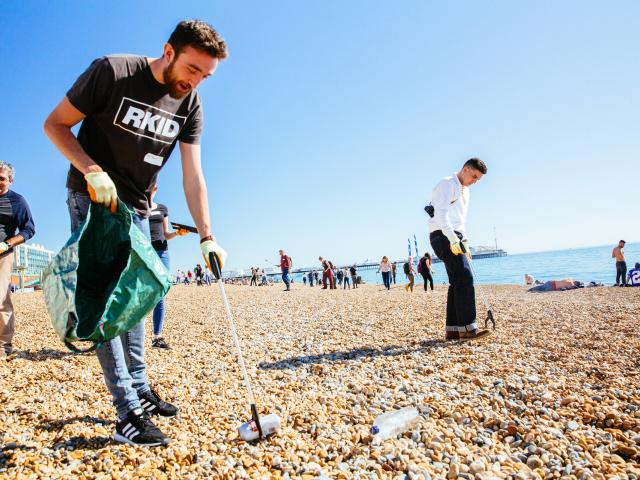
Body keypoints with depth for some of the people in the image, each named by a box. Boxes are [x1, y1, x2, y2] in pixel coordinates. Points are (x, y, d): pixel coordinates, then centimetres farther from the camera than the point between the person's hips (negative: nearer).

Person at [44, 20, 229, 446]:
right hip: (92, 199, -5)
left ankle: (141, 391, 21)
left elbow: (193, 176, -8)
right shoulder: (111, 71, -16)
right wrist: (92, 170, -26)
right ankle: (129, 413, -8)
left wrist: (207, 236, -16)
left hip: (136, 209, 5)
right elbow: (55, 124, -10)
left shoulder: (190, 104, -3)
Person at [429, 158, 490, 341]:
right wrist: (454, 239, -28)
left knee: (457, 282, 5)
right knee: (465, 278, -17)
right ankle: (467, 327, -17)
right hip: (443, 236, -10)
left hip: (455, 238, 10)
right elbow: (440, 214, -21)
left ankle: (453, 329, 6)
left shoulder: (465, 191, 23)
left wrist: (463, 241, 17)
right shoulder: (447, 184, -7)